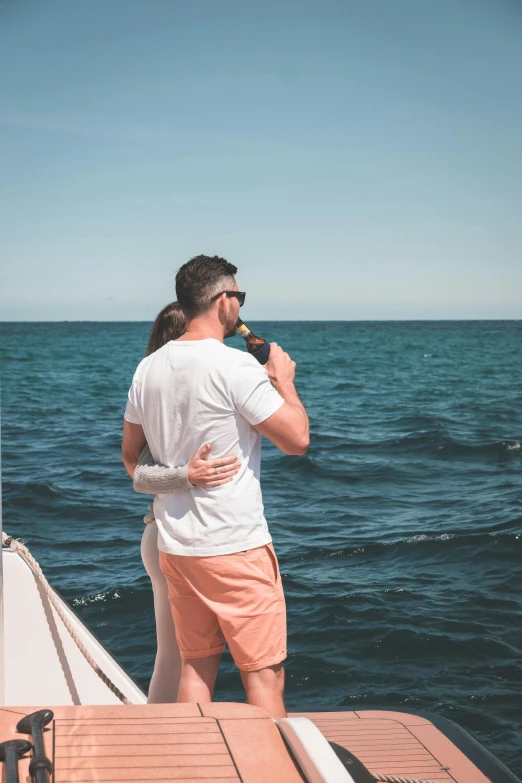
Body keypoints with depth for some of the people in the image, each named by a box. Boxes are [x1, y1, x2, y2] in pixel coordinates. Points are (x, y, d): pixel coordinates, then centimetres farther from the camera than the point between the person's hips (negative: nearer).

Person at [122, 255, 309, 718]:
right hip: (235, 547, -7)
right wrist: (284, 379, 0)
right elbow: (297, 438, -15)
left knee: (196, 669, 16)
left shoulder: (148, 368, 5)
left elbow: (130, 456, 16)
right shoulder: (236, 367, -17)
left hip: (174, 545, 7)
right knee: (265, 675, 3)